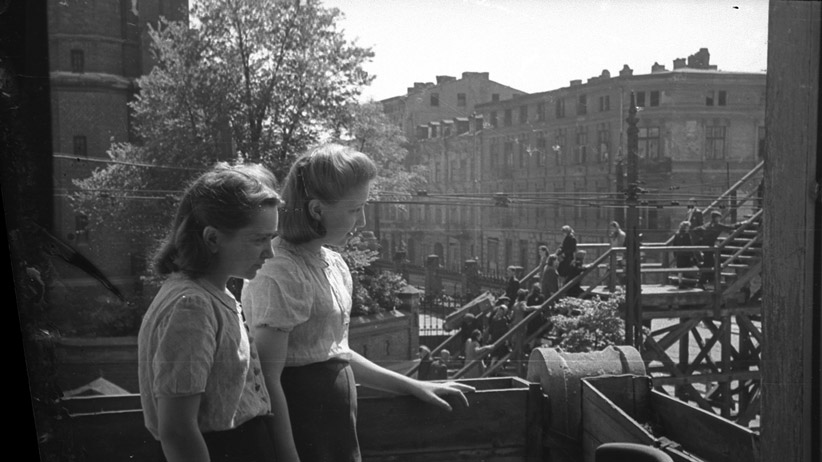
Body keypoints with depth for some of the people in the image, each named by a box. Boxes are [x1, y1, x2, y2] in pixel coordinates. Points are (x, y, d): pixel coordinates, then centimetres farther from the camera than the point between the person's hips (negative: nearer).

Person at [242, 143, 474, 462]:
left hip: (336, 427, 8)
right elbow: (268, 380, -20)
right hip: (302, 434, -8)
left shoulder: (332, 262, 7)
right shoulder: (281, 274, -20)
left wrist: (413, 386, 14)